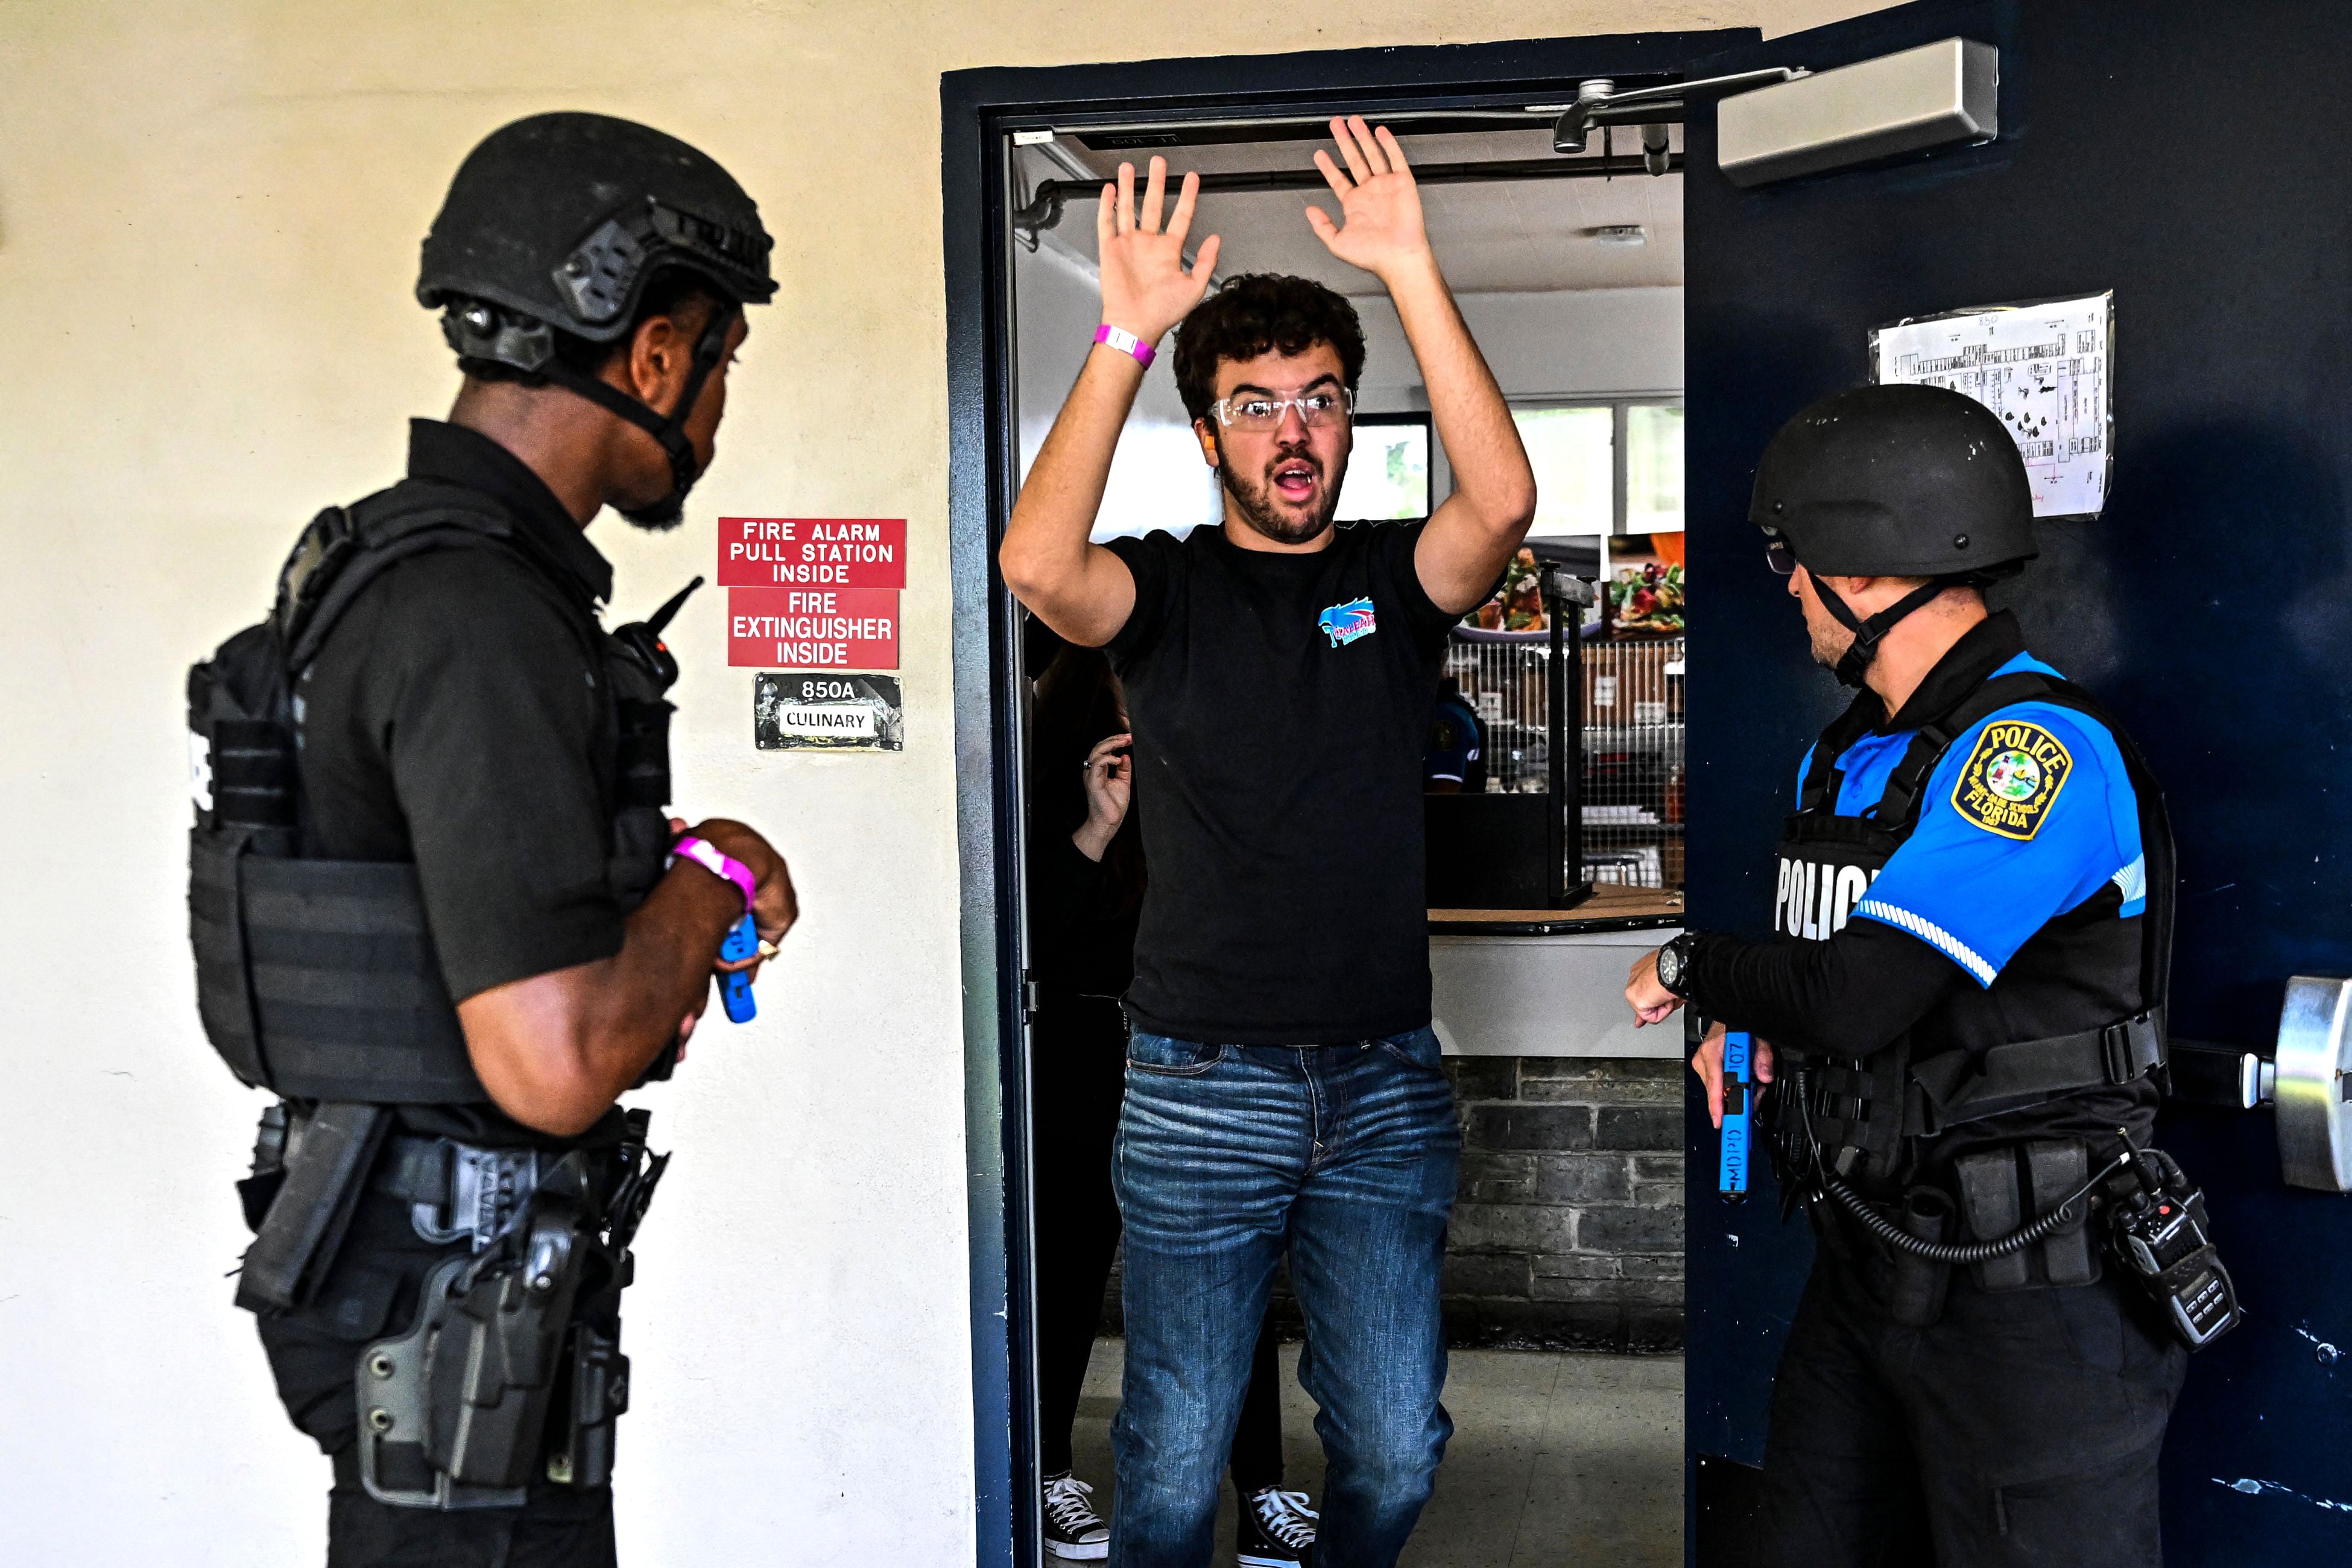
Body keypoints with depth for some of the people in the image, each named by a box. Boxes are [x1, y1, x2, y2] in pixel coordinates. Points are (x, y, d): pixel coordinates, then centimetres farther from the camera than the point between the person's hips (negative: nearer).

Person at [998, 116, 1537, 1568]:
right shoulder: (1167, 590, 0)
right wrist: (1128, 331, -26)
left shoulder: (1397, 579, 4)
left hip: (1387, 1081, 2)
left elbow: (1504, 499, -18)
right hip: (1202, 1087, -2)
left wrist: (1411, 270, -23)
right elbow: (1037, 564, -23)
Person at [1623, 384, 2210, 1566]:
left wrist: (1690, 970, -9)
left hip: (2026, 1290, -9)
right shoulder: (1842, 758, 10)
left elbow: (1859, 995, -26)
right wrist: (1745, 1026, -1)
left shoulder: (2037, 745, -20)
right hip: (1863, 1267, 9)